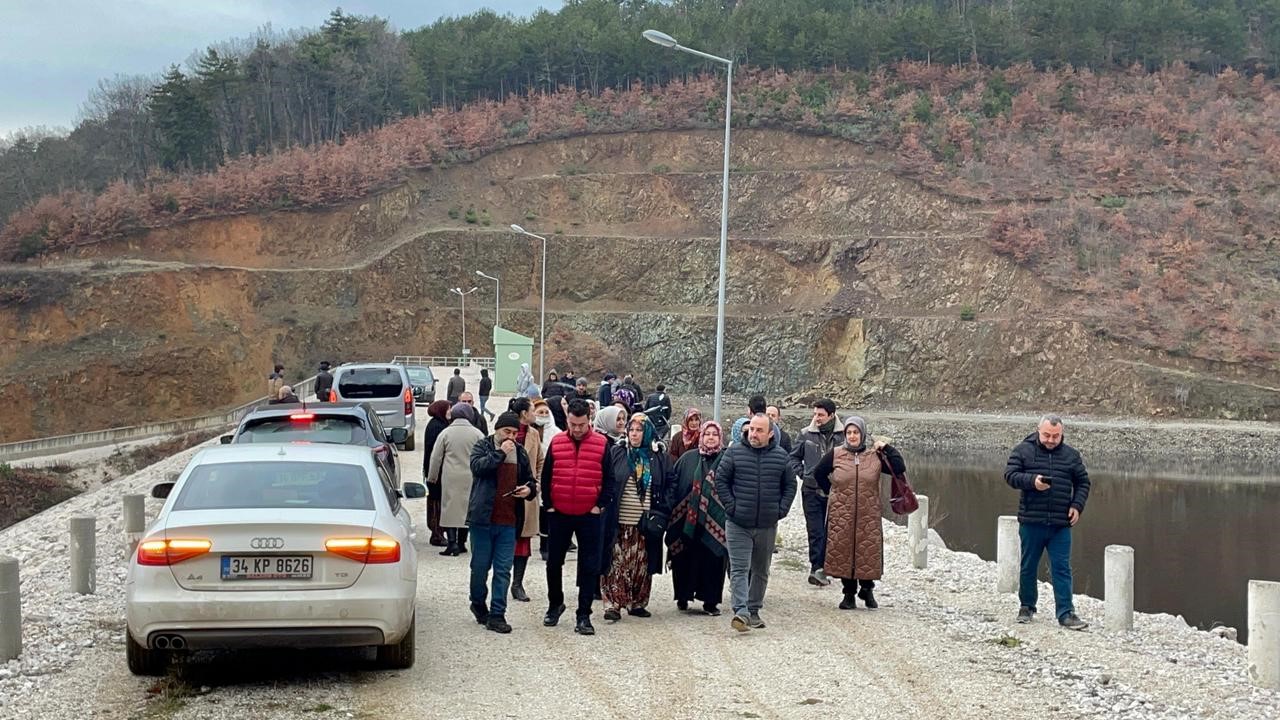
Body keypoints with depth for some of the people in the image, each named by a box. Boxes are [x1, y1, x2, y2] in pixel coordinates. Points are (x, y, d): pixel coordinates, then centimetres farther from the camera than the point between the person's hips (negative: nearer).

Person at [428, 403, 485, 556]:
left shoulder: (446, 433, 0)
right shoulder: (477, 434, 0)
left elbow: (436, 457, 3)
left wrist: (432, 477, 14)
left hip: (450, 478, -1)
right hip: (470, 478, 1)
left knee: (450, 509, 1)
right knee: (466, 508, 10)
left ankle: (452, 542, -9)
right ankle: (461, 543, 16)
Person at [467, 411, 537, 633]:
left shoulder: (520, 453, 13)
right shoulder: (481, 447, 2)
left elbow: (530, 481, 22)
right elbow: (478, 466, -19)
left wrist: (529, 489, 0)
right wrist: (500, 453, -17)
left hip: (509, 521, 3)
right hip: (483, 518, -3)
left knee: (503, 570, 1)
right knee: (480, 566, 6)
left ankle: (497, 614, 4)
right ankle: (478, 604, 28)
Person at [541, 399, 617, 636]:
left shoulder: (601, 444, -3)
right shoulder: (556, 443, 1)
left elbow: (609, 479, 0)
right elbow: (546, 476, 6)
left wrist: (600, 505, -6)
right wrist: (548, 505, 1)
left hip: (589, 515, -2)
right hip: (559, 514, 2)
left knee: (589, 567, 0)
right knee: (553, 562, 12)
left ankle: (584, 615, 5)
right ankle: (555, 604, 32)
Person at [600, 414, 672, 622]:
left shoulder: (660, 457, 5)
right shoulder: (617, 453, 3)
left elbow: (669, 487, 6)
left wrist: (660, 515, -4)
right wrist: (606, 511, -5)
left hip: (646, 522, 1)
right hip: (620, 521, -1)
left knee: (643, 565, 7)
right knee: (617, 563, -5)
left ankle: (637, 603, 18)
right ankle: (612, 604, -4)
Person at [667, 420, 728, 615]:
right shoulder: (688, 458, 6)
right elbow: (674, 483, 7)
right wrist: (674, 510, 0)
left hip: (715, 523, -1)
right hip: (688, 521, 1)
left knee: (712, 560, 1)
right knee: (685, 560, 5)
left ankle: (710, 601, 9)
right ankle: (683, 597, 18)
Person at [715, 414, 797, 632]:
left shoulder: (781, 456, 4)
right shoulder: (734, 453, -2)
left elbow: (790, 485, 13)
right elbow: (720, 481, 0)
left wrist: (781, 509, 2)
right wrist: (731, 507, -7)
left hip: (767, 525, 3)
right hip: (738, 524, -3)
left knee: (761, 571, 12)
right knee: (739, 569, -10)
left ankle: (754, 610, 23)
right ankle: (741, 611, -17)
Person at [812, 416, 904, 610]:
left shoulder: (875, 455, 2)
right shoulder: (835, 454, 2)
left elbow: (900, 469, -3)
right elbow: (818, 473, 16)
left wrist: (887, 448, -6)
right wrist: (831, 492, 12)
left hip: (868, 514, 0)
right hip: (841, 514, 0)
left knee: (869, 551, -1)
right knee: (843, 551, 2)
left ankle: (867, 590, 18)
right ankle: (849, 594, 13)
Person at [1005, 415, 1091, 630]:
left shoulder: (1071, 455, 8)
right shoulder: (1023, 450, 0)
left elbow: (1083, 482, 16)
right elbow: (1010, 475, -5)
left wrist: (1077, 506, 1)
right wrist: (1031, 481, -22)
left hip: (1061, 524, 1)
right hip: (1031, 522, -1)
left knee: (1062, 569, -1)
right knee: (1028, 567, 10)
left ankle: (1066, 613, 0)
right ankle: (1027, 607, 26)